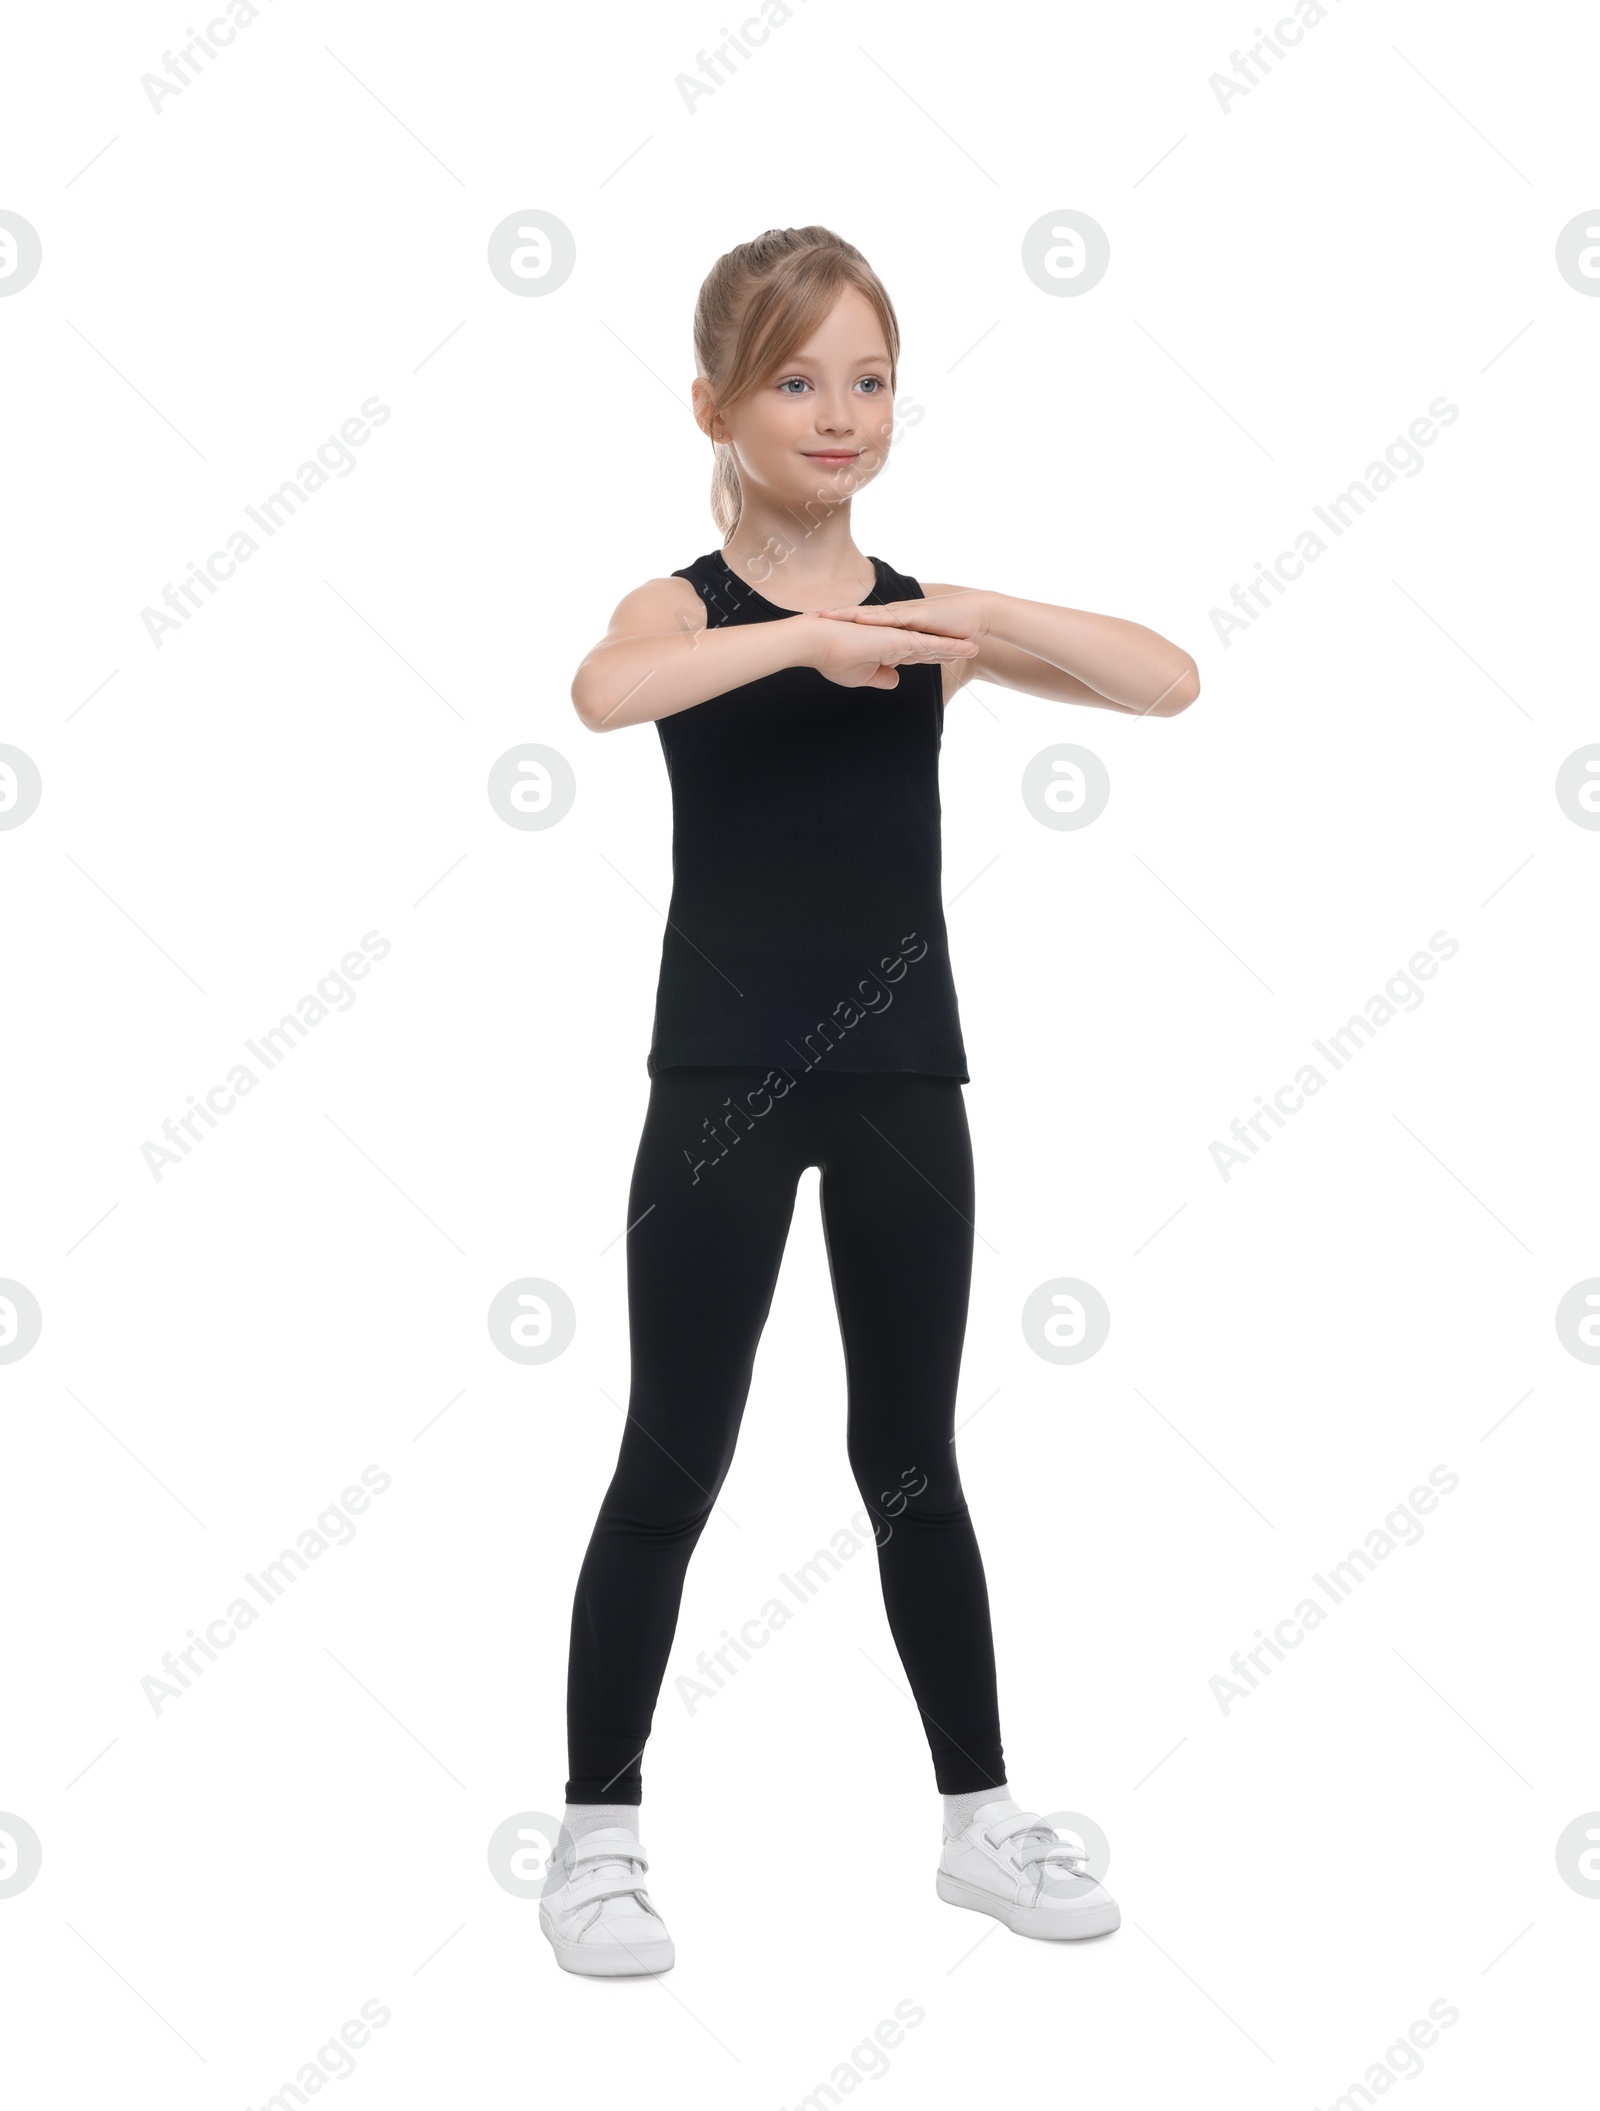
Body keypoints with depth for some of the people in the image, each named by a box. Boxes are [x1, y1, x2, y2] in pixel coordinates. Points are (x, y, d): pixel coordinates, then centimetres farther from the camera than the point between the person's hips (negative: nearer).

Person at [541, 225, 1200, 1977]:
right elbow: (602, 691, -30)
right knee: (674, 1463, 3)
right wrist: (807, 635, -32)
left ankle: (981, 1817, 26)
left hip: (901, 1080, 4)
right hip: (726, 1085, -3)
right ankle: (598, 1834, 16)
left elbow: (1168, 683, -4)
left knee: (913, 1457, 14)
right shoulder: (686, 607, -5)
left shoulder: (926, 615, 6)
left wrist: (981, 617, -16)